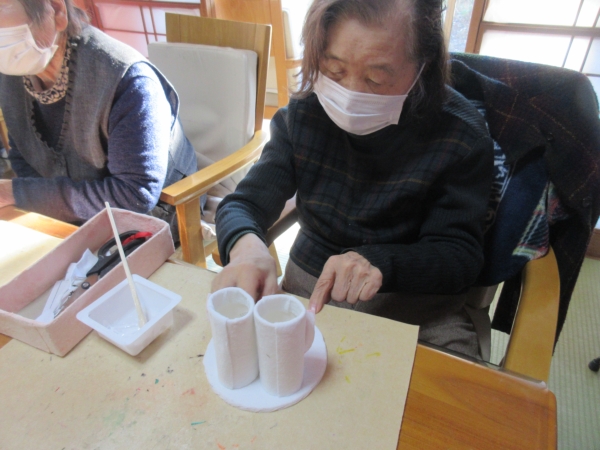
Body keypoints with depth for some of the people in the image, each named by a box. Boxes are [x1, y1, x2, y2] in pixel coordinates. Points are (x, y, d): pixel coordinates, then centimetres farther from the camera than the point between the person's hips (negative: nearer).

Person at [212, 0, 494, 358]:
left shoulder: (461, 135, -11)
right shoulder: (303, 114, -4)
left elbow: (461, 256, -9)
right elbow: (243, 204, -4)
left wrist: (379, 262, -30)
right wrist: (245, 244, -29)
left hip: (418, 307, -2)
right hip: (307, 288, 3)